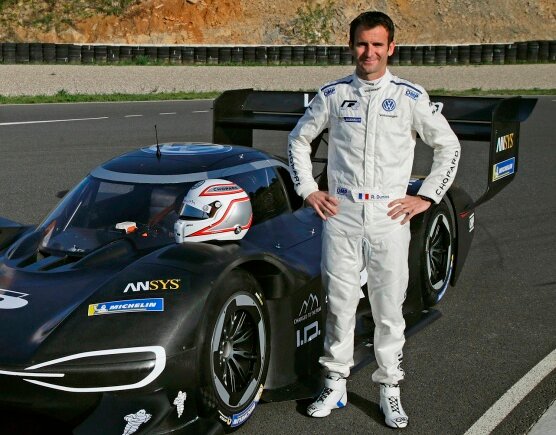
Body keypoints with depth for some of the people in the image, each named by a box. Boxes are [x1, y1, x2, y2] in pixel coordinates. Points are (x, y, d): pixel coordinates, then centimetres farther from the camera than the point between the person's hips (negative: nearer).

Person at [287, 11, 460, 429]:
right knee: (340, 304, 6)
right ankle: (336, 384, 19)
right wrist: (308, 189, 7)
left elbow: (449, 147, 8)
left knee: (390, 308, 4)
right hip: (340, 214, 1)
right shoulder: (333, 93, 5)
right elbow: (299, 139, 17)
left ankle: (390, 389, 17)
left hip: (390, 217, -1)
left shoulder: (411, 96, 1)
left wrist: (426, 196, 2)